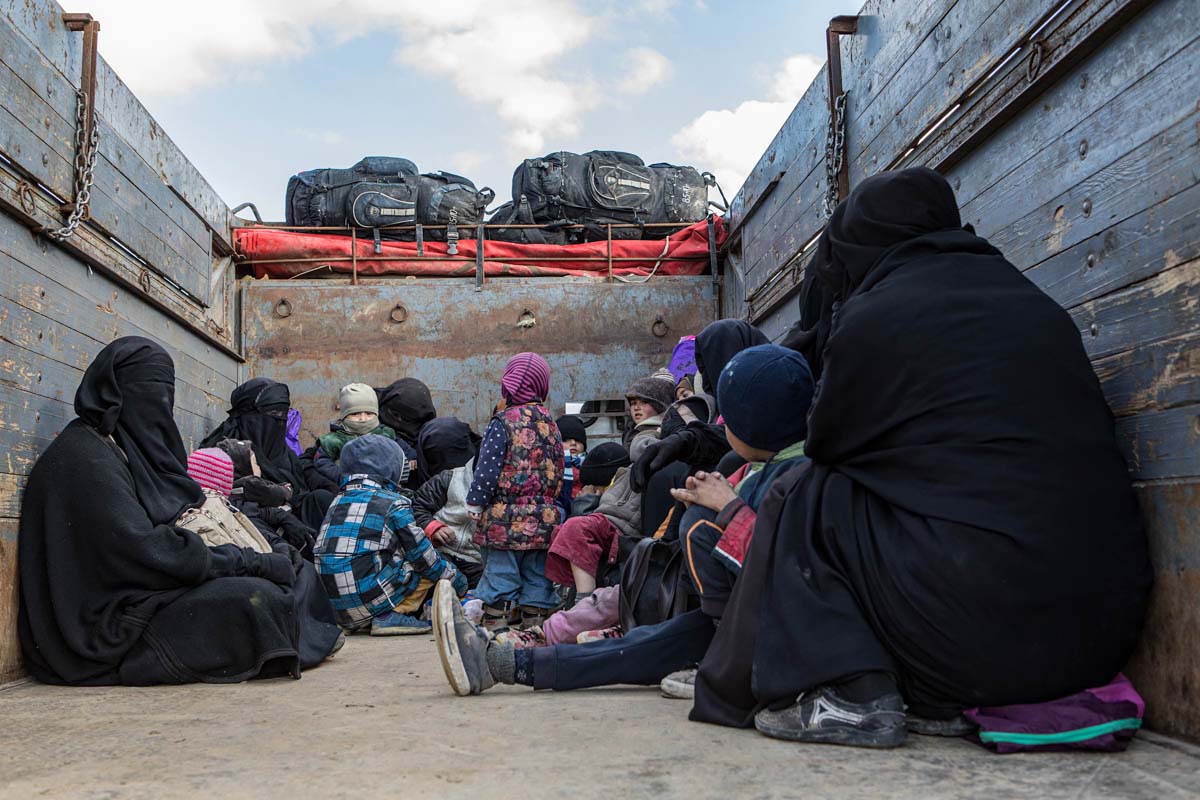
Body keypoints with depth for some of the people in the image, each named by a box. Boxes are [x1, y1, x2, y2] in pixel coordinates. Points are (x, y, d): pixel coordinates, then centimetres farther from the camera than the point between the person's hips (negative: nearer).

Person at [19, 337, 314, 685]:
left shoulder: (121, 451, 17)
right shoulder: (85, 458, -14)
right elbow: (145, 551, -20)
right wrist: (249, 562, -13)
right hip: (102, 629, -10)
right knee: (255, 599, -24)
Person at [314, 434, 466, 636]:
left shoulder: (337, 501, 15)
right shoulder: (393, 502, -4)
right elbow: (421, 554, 0)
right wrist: (455, 579, 16)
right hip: (372, 600, -7)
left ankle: (360, 622, 9)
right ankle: (393, 616, -6)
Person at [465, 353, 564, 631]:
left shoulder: (503, 422, -8)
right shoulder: (550, 423, 10)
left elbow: (487, 469, -11)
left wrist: (475, 504, -1)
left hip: (506, 519, -5)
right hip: (544, 517, 5)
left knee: (500, 575, 0)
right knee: (537, 576, 11)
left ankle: (495, 621, 1)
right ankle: (535, 618, 16)